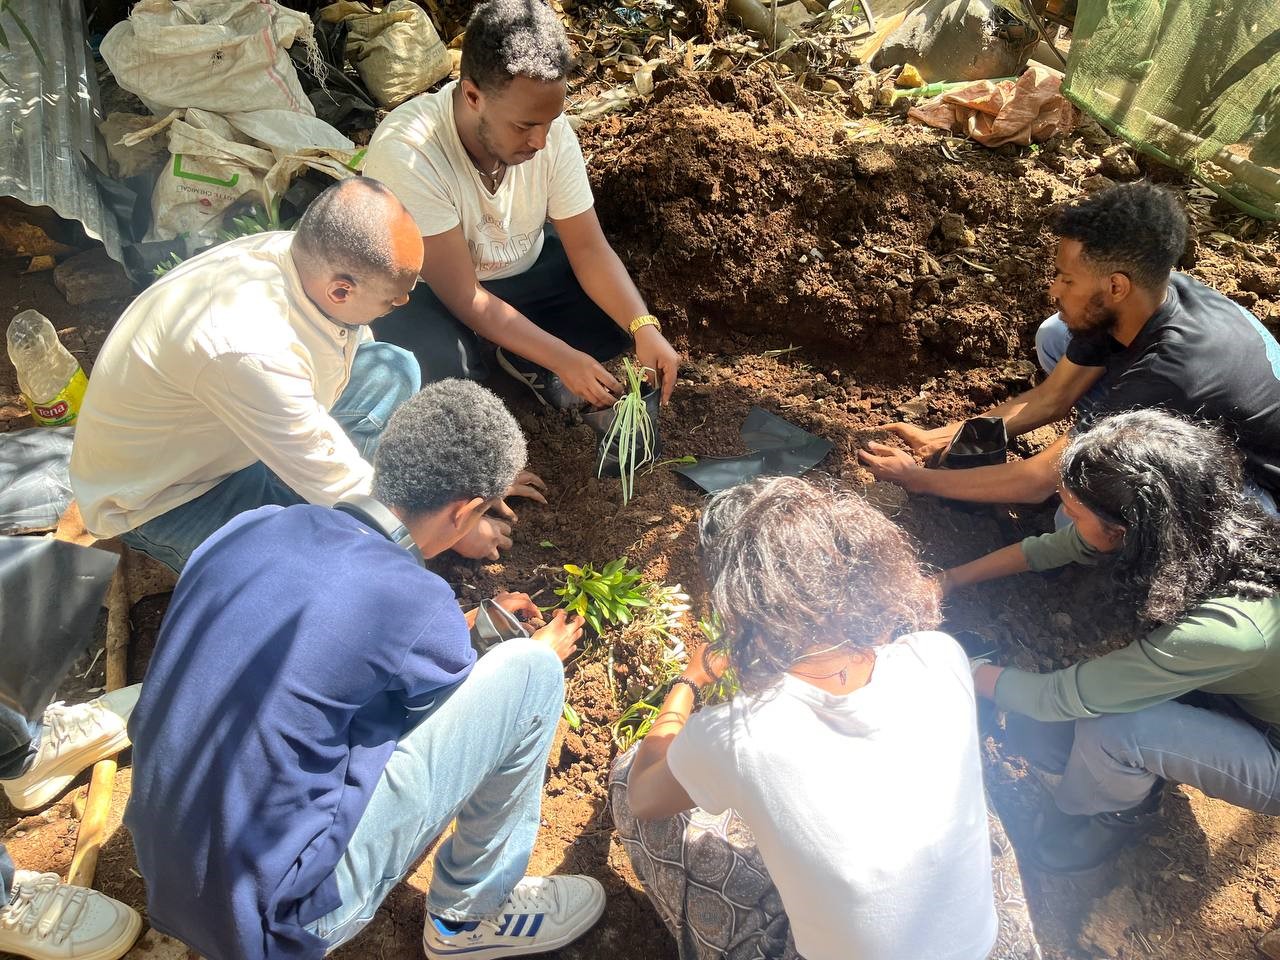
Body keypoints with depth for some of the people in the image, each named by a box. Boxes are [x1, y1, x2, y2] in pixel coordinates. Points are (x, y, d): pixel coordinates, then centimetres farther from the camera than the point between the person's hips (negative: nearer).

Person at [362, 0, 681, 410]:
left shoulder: (550, 128, -20)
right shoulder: (406, 152, -34)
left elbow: (588, 247, -16)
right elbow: (464, 297, -31)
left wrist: (645, 328, -32)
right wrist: (563, 358, -36)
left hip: (522, 267, 5)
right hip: (423, 287, -4)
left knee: (624, 310, -14)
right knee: (445, 371, -35)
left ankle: (526, 360, 10)